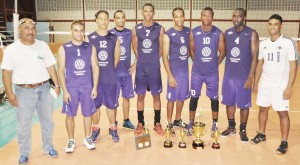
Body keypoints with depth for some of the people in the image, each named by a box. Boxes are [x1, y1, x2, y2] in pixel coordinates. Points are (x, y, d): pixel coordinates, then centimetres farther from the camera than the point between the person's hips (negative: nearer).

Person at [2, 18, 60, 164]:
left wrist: (56, 84, -2)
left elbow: (50, 66, 5)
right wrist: (10, 93, -12)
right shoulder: (11, 49, -4)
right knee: (23, 125, 7)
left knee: (47, 121, 15)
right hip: (24, 91, -2)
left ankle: (48, 147, 35)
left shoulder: (43, 45, 4)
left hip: (44, 89, 3)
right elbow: (6, 72, -6)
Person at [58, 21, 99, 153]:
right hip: (71, 87, -1)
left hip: (87, 87, 1)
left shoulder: (90, 48, 2)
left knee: (88, 113, 10)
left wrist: (95, 87, -1)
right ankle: (71, 140, 24)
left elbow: (95, 68, 4)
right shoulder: (64, 48, -2)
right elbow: (61, 71, -2)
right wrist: (64, 90, -7)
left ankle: (87, 138, 28)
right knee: (70, 115, 7)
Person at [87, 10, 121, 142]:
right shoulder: (89, 38, -1)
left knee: (111, 104, 9)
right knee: (95, 104, 9)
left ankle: (113, 129, 25)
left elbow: (116, 58, 6)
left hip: (111, 78, 1)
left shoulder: (114, 38, 2)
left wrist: (109, 71, 3)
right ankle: (95, 129, 25)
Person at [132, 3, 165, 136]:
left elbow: (161, 48, 4)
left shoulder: (160, 29, -2)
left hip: (154, 67, -1)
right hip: (140, 67, 1)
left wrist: (153, 60, 7)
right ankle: (140, 123, 19)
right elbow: (135, 48, 8)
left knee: (156, 95, 6)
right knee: (140, 95, 6)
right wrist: (142, 60, 9)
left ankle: (157, 123, 18)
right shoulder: (136, 29, 1)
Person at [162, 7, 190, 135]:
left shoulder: (188, 32, 5)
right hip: (174, 70, -5)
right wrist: (170, 75, -17)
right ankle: (169, 124, 17)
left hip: (185, 69, 5)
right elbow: (165, 56, -12)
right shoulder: (168, 35, -11)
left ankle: (178, 120, 31)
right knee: (172, 98, 3)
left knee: (182, 97, 15)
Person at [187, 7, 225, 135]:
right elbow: (192, 51, 6)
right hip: (197, 72, 0)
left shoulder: (219, 34, -6)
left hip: (212, 73, 0)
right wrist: (198, 63, 6)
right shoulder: (194, 33, -6)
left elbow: (222, 53, 3)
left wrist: (214, 64, 3)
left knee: (214, 98, 8)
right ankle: (191, 123, 21)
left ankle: (215, 124, 24)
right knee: (194, 97, 8)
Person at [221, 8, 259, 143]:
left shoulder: (252, 34, -7)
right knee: (229, 102, 12)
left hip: (244, 76, -3)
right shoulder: (227, 33, 5)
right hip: (229, 75, 4)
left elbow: (254, 57, -9)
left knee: (244, 105, 6)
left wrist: (250, 77, -14)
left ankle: (243, 130, 23)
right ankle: (231, 127, 29)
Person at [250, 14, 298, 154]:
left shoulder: (288, 43, -9)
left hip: (280, 85, -5)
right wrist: (256, 83, 10)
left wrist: (289, 87, -15)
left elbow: (293, 66, -10)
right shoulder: (263, 44, 5)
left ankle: (284, 142, 13)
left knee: (282, 113, 1)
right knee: (263, 109, 14)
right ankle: (261, 134, 31)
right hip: (264, 84, 5)